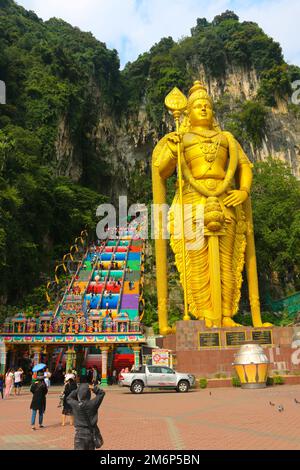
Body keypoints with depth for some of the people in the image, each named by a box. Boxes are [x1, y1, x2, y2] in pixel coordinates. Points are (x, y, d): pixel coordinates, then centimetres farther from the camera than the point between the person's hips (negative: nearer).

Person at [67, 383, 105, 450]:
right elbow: (101, 393, 2)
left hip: (80, 434, -1)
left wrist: (77, 390, 1)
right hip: (91, 433, 2)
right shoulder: (93, 404, -13)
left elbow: (69, 398, 10)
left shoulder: (75, 405, -13)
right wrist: (93, 388, -10)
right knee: (91, 448, 19)